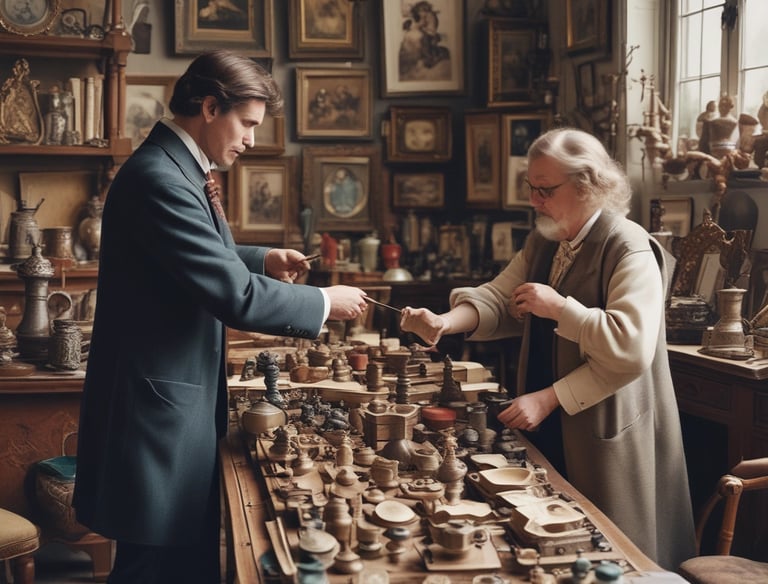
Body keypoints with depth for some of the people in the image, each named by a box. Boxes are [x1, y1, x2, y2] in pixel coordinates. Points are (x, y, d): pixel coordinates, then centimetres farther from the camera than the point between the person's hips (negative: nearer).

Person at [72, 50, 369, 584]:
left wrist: (264, 260, 11)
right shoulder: (159, 179, -23)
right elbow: (235, 296, -26)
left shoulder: (174, 169, 11)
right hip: (159, 415, -10)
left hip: (178, 405, 11)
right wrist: (325, 302, -13)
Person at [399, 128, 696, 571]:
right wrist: (445, 323, -17)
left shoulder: (630, 249, -16)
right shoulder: (543, 242, 10)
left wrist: (559, 307, -23)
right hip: (548, 427, 8)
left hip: (602, 433, -7)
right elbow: (499, 300, 0)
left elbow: (629, 347, -27)